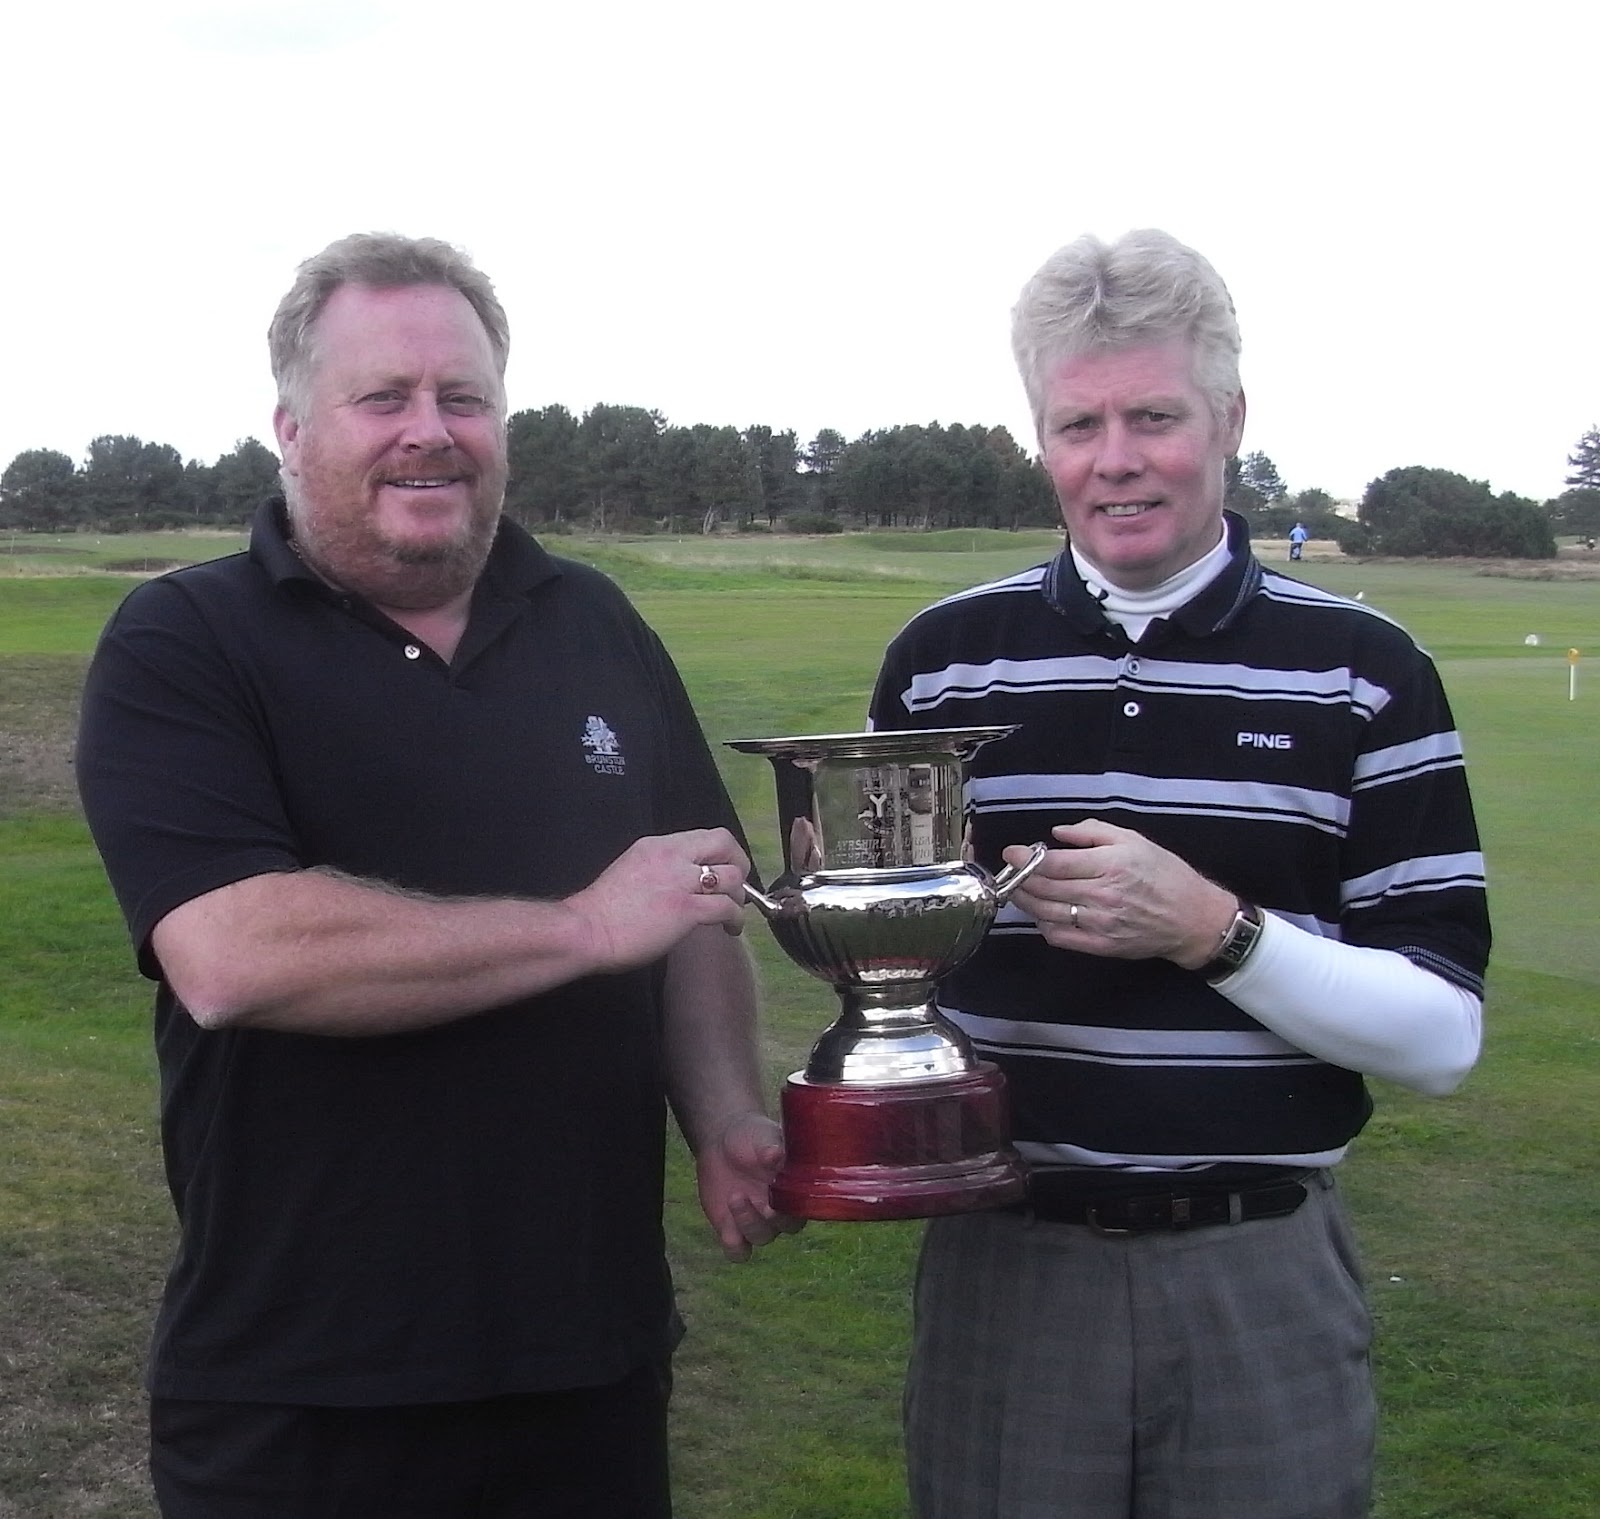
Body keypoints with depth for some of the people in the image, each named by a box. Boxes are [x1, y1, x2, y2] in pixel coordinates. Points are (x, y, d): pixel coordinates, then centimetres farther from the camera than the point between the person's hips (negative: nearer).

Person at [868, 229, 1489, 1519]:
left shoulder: (1363, 673, -2)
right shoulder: (944, 660, 4)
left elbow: (1441, 1035, -6)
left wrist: (1211, 928, -19)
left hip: (1265, 1274, -1)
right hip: (1006, 1260, 1)